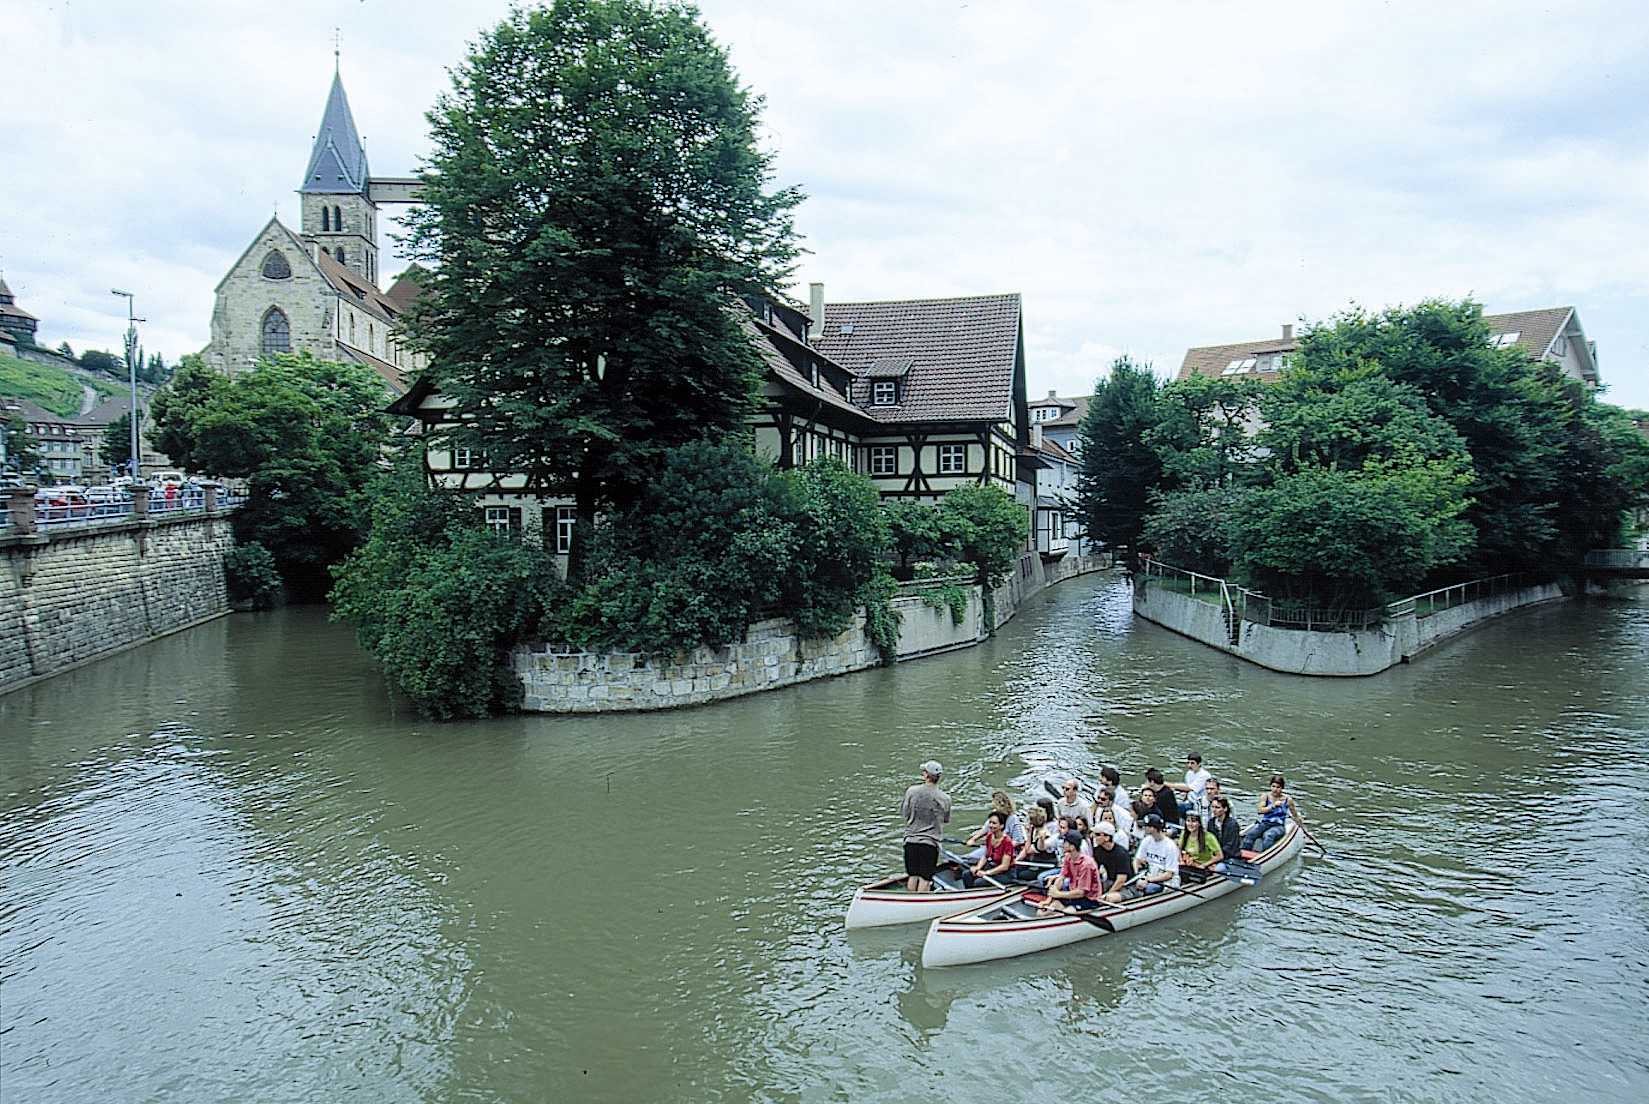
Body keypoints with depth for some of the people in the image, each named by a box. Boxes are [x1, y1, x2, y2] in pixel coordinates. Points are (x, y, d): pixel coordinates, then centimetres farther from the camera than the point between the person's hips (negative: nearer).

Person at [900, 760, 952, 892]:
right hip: (931, 842, -2)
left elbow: (904, 813, 1)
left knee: (912, 875, 15)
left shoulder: (912, 791, -8)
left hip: (911, 839, 2)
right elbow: (946, 819, 6)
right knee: (925, 878, 5)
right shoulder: (945, 798, -7)